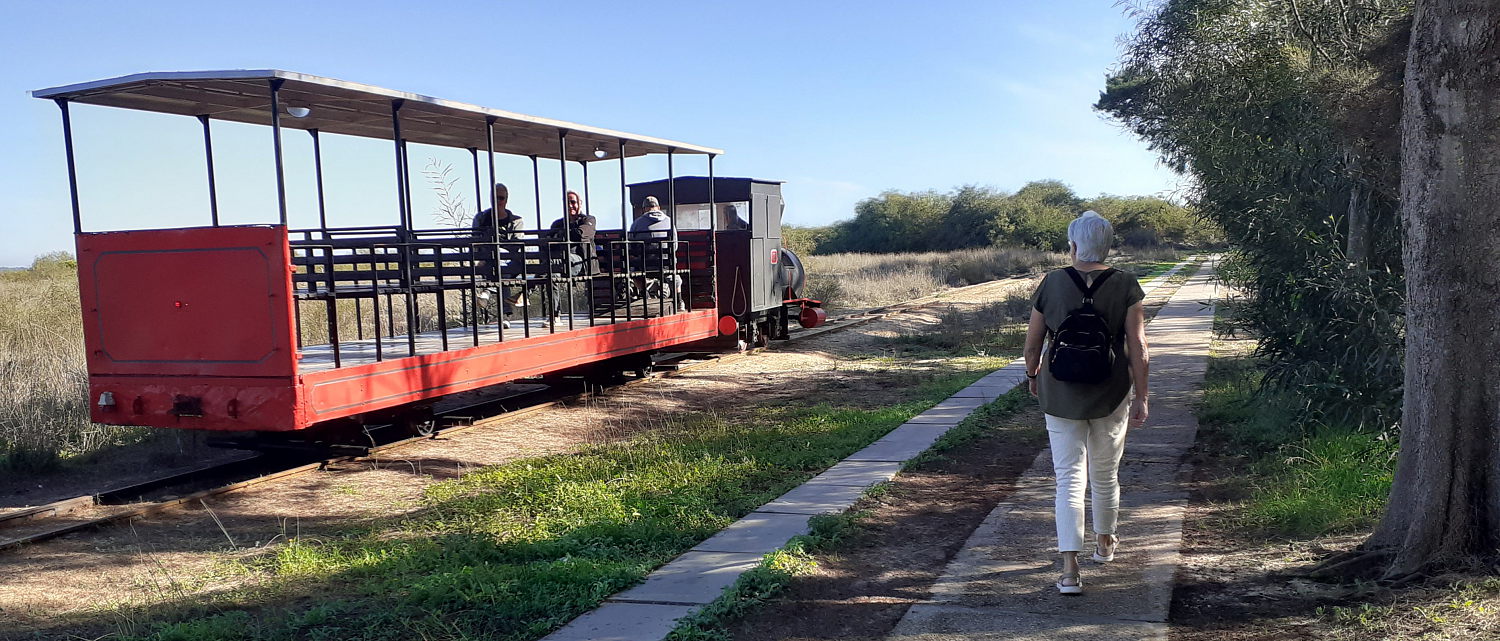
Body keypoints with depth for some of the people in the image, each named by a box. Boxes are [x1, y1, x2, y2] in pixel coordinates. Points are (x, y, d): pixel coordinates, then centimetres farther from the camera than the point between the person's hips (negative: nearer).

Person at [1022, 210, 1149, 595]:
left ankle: (1070, 570, -7)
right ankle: (1105, 544, 42)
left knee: (1069, 478, 1)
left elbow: (1033, 342, -1)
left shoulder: (1051, 284, -7)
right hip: (1111, 396, 1)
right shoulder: (1126, 286, -7)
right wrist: (1141, 397, -2)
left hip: (1060, 395, -1)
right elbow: (1138, 346, -9)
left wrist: (1033, 375, 18)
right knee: (1105, 475, 20)